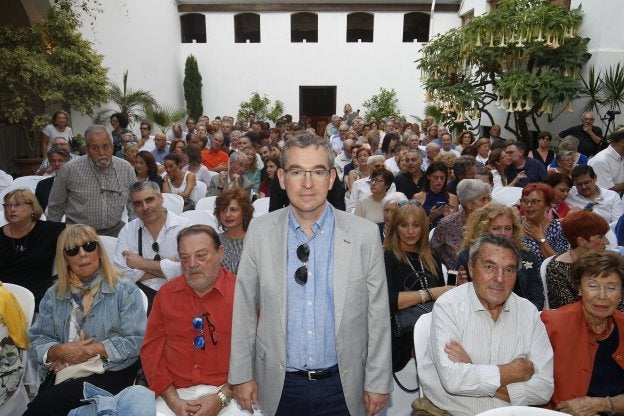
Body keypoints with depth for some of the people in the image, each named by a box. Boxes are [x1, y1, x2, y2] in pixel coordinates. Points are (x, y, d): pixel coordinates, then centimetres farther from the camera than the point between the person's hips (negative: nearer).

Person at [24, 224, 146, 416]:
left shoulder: (125, 290, -1)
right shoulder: (53, 295, 14)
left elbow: (136, 340, -8)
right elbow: (37, 341, 9)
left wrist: (92, 349, -14)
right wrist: (60, 351, -12)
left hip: (111, 374, -3)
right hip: (63, 374, 4)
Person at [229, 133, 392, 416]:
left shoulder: (365, 234, -12)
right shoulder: (260, 231, -9)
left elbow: (377, 315, -6)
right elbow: (244, 309, -2)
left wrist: (378, 382, -1)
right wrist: (241, 374, 2)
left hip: (342, 384, 0)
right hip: (279, 383, 1)